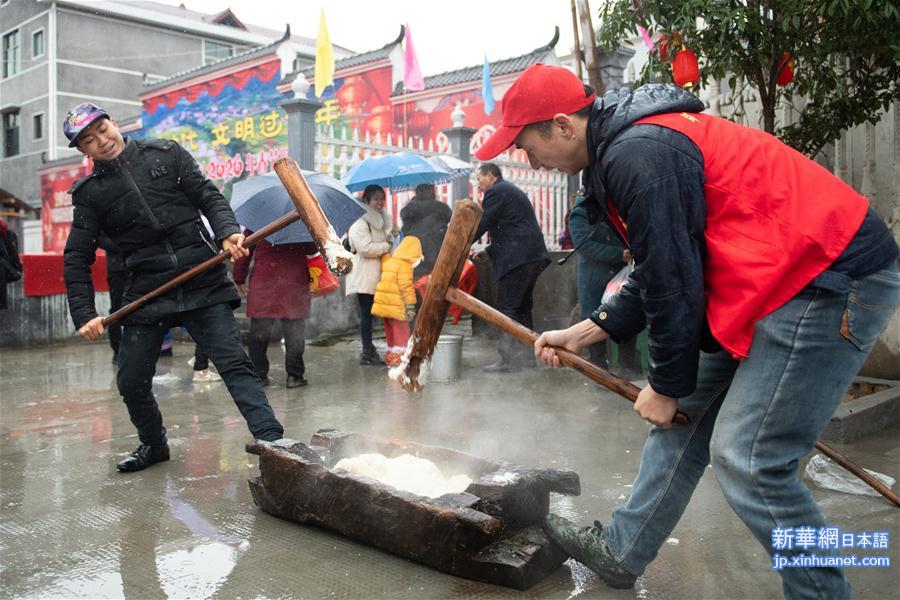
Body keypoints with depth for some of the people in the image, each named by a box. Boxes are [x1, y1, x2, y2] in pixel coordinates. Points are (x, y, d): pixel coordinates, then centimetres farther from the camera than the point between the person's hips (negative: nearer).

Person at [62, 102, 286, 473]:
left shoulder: (166, 154, 7)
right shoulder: (89, 193, 8)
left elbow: (208, 196, 2)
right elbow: (76, 259, 8)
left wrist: (228, 232, -17)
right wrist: (84, 314, -2)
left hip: (203, 285, -2)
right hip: (147, 295, 3)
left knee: (235, 365, -11)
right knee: (131, 383, 10)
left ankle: (272, 441, -13)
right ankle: (154, 445, 35)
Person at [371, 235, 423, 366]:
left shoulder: (388, 261, 10)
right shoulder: (405, 266, -14)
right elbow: (406, 287, -18)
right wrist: (410, 306, -16)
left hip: (385, 304, 8)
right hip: (397, 306, -8)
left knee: (391, 332, 16)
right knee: (402, 332, -1)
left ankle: (391, 358, 24)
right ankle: (400, 358, -3)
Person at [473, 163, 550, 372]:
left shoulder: (496, 192, -5)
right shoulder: (512, 190, 26)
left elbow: (481, 224, -9)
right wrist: (487, 251, 21)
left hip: (517, 258, -10)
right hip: (533, 256, 10)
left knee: (506, 307, -8)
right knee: (522, 307, 13)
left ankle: (510, 358, -9)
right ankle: (526, 355, 17)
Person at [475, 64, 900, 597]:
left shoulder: (638, 155, -19)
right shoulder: (622, 148, 13)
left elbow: (673, 283, -18)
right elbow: (658, 274, 17)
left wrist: (666, 386, -5)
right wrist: (582, 333, 15)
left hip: (829, 278, -11)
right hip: (783, 278, 11)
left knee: (748, 459, -8)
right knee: (686, 415, 13)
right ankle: (622, 552, 27)